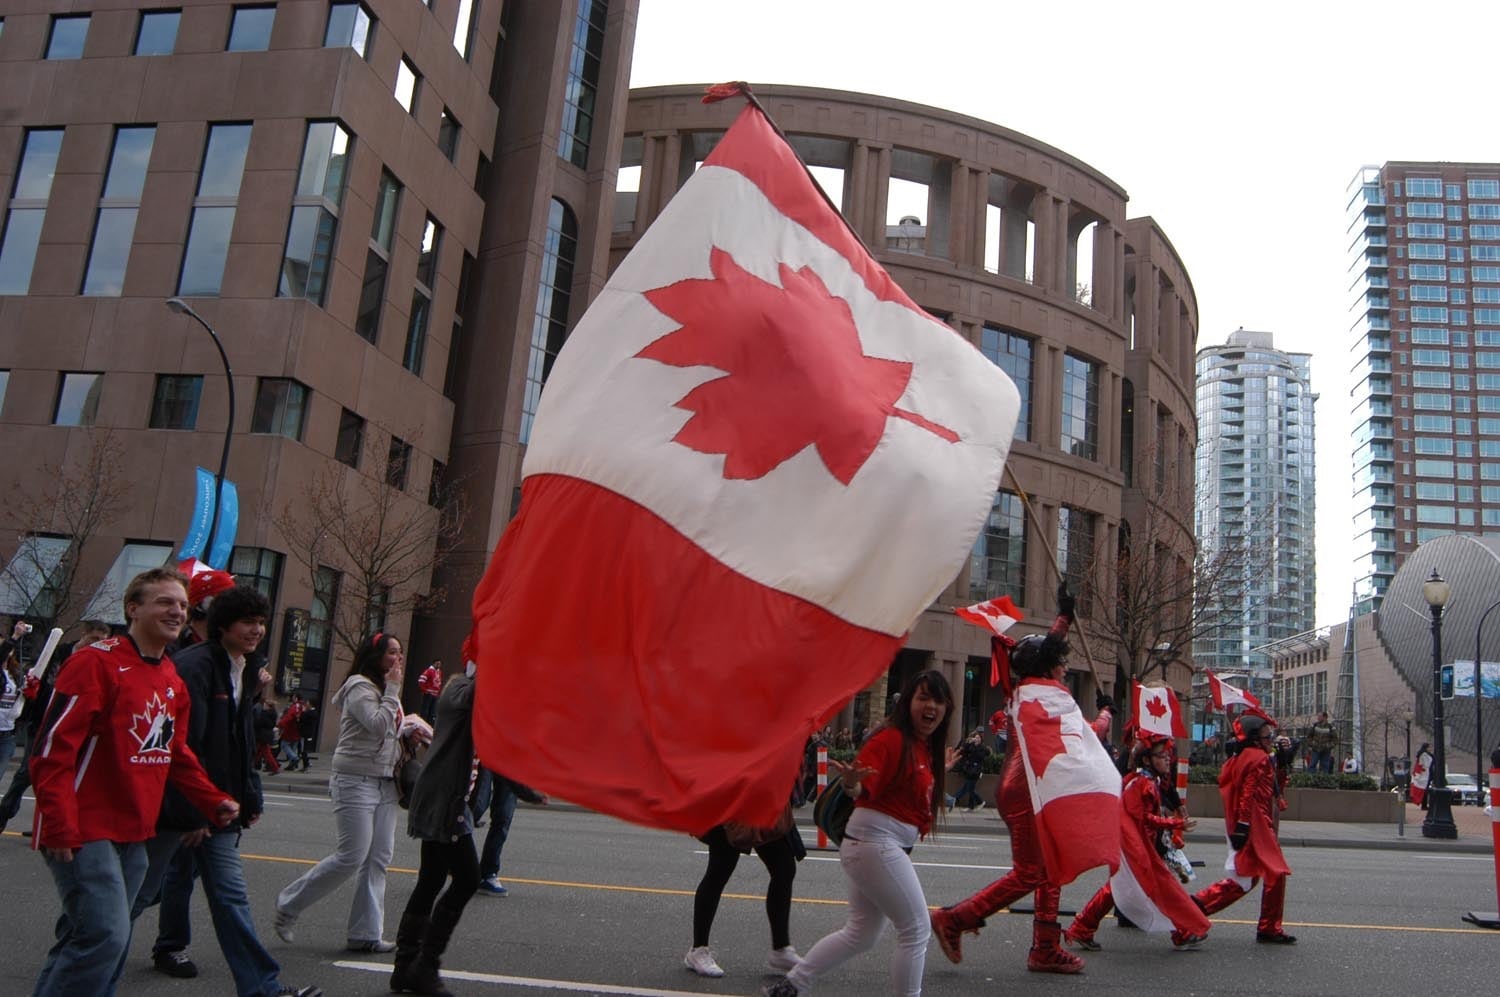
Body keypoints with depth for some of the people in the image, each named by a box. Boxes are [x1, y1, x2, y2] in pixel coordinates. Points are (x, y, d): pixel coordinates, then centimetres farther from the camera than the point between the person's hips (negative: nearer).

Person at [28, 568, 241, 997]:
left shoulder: (173, 682, 12)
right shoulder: (97, 662, -13)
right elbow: (54, 748, -17)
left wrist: (213, 800, 9)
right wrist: (61, 828, -20)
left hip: (134, 834, 8)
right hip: (85, 833, -8)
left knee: (85, 940, 14)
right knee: (104, 936, -14)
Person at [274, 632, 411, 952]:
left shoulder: (384, 690, 18)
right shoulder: (359, 686, -11)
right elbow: (378, 725, -23)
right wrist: (393, 690, -16)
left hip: (384, 782, 9)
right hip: (356, 781, -9)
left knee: (379, 859, 4)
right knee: (352, 856, -9)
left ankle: (366, 934, 8)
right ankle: (288, 905, 10)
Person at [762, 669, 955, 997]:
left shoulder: (926, 748, 11)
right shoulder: (891, 739, -17)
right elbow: (864, 791, -28)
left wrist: (940, 769, 25)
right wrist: (851, 783, -49)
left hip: (888, 848, 10)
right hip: (875, 843, -10)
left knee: (860, 935, 17)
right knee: (916, 930, -2)